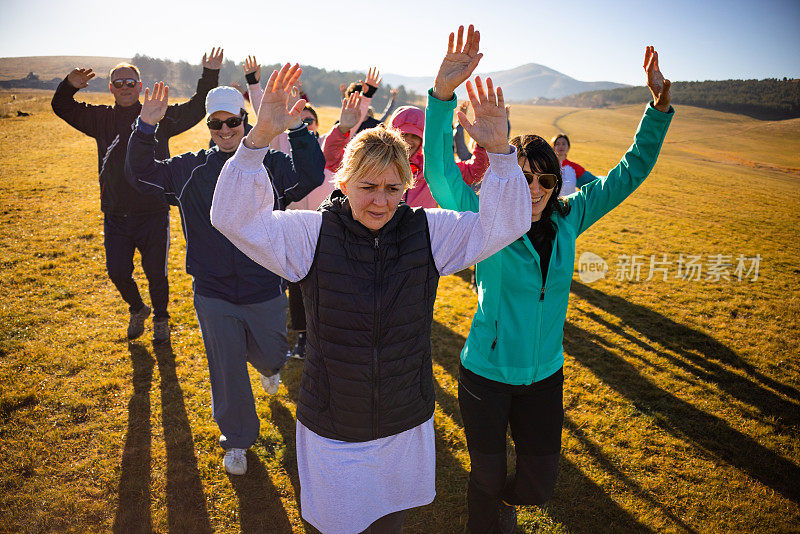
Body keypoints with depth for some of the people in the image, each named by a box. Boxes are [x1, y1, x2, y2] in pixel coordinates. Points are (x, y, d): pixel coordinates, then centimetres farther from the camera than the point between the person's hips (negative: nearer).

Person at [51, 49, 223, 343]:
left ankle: (161, 319, 31)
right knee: (117, 272, 6)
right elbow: (63, 108, 13)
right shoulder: (102, 119, 9)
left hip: (154, 214, -2)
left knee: (156, 273, 6)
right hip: (115, 216, 3)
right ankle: (137, 310, 36)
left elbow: (196, 108, 1)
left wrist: (209, 75, -8)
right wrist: (69, 86, -7)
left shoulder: (159, 116, 1)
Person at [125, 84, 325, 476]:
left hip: (265, 292, -1)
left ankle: (268, 365, 59)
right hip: (213, 294, 1)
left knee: (271, 355, 19)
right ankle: (237, 438, 33)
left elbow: (311, 176, -20)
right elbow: (141, 175, 3)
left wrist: (297, 129, -27)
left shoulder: (270, 163, -5)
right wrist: (145, 128, -10)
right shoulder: (191, 169, 2)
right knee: (226, 370, 10)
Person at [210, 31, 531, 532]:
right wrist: (260, 138, -36)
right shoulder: (313, 233, -14)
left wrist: (500, 152, -27)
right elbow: (235, 218, -23)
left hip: (407, 429, 2)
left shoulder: (429, 232, -9)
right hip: (332, 433, -1)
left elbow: (506, 225, -12)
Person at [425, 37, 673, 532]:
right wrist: (443, 94, -41)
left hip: (545, 376, 4)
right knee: (487, 478, 14)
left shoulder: (568, 218, -3)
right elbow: (439, 171, -29)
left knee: (540, 485, 16)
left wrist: (660, 106, -5)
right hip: (486, 374, -3)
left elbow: (630, 171, 3)